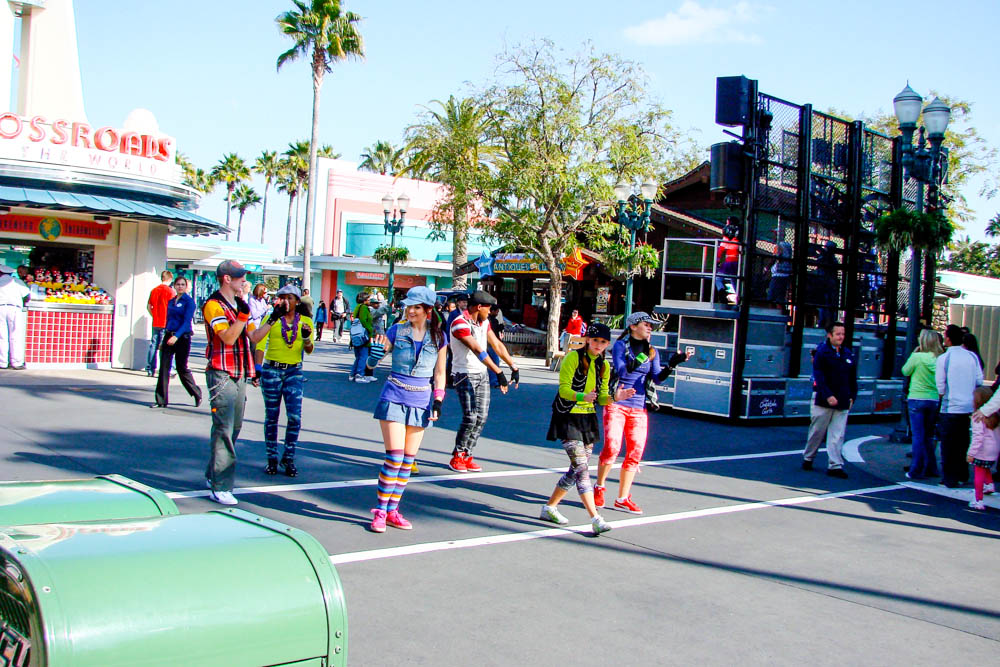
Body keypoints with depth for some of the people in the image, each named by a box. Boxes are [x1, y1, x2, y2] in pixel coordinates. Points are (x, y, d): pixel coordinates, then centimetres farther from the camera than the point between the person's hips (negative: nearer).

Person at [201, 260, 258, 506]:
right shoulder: (214, 305, -11)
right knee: (224, 430, -10)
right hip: (222, 375, -9)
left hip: (240, 375, 9)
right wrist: (243, 315, -26)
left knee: (234, 428, 13)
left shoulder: (239, 305, 17)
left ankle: (213, 476, 26)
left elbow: (252, 336, 20)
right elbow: (228, 337, -22)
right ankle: (220, 487, -8)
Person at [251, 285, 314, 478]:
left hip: (294, 371, 1)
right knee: (271, 416, 5)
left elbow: (309, 350, 1)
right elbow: (258, 340, -11)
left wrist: (306, 338, -16)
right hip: (271, 370, -1)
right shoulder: (271, 319, 0)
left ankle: (288, 458, 6)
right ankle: (272, 459, 15)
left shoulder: (305, 321, 5)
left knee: (295, 416, -7)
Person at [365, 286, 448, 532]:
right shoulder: (397, 330, -2)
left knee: (408, 461, 5)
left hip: (421, 402, 3)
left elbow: (439, 373, 9)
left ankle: (392, 510, 16)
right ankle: (380, 511, 1)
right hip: (394, 398, -3)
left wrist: (438, 401, 0)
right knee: (395, 456, -10)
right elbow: (372, 364, -1)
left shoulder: (438, 336, 3)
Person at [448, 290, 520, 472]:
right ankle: (457, 456, 3)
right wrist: (499, 373, -32)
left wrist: (514, 366, 8)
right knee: (470, 417, -13)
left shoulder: (484, 322, 9)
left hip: (482, 375, 8)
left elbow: (497, 345, 13)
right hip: (464, 374, -8)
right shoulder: (460, 324, -19)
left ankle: (467, 456, 11)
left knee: (482, 417, 2)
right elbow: (478, 351, -27)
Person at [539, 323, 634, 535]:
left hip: (588, 418, 7)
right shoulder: (573, 358, -10)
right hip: (568, 417, -7)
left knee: (577, 470, 10)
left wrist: (614, 397, -10)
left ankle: (550, 508, 25)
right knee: (581, 468, -14)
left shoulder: (604, 365, 10)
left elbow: (601, 398, 11)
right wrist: (583, 396, -34)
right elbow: (564, 389, -16)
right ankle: (595, 518, -16)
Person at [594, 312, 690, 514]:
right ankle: (599, 488, 8)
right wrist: (643, 357, -22)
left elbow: (657, 378, 1)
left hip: (639, 408, 5)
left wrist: (671, 364, -15)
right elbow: (622, 370, -15)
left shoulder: (652, 351, 12)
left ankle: (623, 499, 12)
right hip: (616, 404, -5)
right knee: (611, 446, -15)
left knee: (635, 453, 2)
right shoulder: (621, 345, -1)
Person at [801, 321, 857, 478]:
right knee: (817, 432, 7)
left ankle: (835, 466, 2)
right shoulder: (821, 352, -6)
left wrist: (852, 396, 8)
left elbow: (853, 378, 16)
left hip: (843, 403, 4)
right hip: (823, 401, -4)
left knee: (837, 435, 1)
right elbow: (819, 377, -14)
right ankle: (808, 458, 24)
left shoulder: (848, 354, 10)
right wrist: (828, 396, -21)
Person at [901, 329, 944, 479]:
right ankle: (930, 469, 21)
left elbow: (905, 371, 2)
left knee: (918, 437, 0)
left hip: (917, 399, -4)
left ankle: (916, 471, 2)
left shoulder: (917, 357, -13)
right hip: (934, 400, 4)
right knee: (928, 436, 17)